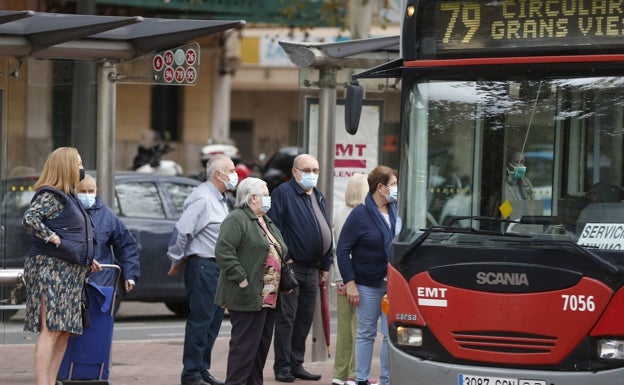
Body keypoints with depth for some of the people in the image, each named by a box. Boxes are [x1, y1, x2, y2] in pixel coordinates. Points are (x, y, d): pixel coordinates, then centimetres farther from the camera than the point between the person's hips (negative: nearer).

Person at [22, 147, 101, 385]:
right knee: (51, 330, -14)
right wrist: (54, 240, -21)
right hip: (51, 269, -10)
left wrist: (86, 259, 19)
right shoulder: (50, 196, -8)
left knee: (64, 332, 7)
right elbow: (30, 218, -23)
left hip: (71, 273, 10)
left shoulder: (68, 198, 21)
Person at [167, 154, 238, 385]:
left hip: (217, 266, 10)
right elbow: (181, 231, -20)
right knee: (200, 320, -7)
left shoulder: (219, 199, 16)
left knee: (214, 320, 13)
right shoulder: (202, 199, -16)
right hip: (202, 266, -10)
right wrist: (176, 261, -10)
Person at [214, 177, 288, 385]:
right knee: (245, 345, -9)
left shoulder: (267, 223, 20)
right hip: (248, 297, -9)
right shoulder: (236, 220, -10)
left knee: (261, 346, 11)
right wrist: (241, 279, -20)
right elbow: (223, 251, -19)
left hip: (269, 297, 9)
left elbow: (280, 253, 27)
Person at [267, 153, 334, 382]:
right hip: (291, 267, -8)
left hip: (312, 269, 8)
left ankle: (297, 364, 18)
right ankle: (282, 366, -1)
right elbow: (274, 228, -14)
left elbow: (326, 230, 22)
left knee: (305, 318, 11)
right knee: (286, 318, -5)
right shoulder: (283, 193, -8)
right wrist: (283, 259, -18)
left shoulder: (318, 197, 18)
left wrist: (326, 264, 17)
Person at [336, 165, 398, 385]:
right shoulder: (360, 215, -8)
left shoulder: (396, 212, 6)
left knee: (390, 334, 2)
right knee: (366, 333, 6)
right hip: (368, 285, -4)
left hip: (393, 284, 4)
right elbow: (342, 250, -7)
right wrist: (350, 283, -12)